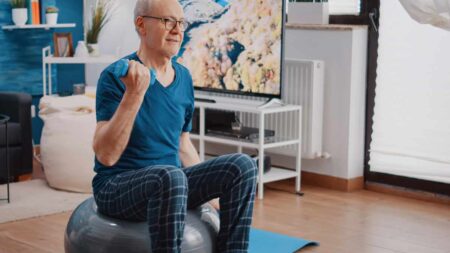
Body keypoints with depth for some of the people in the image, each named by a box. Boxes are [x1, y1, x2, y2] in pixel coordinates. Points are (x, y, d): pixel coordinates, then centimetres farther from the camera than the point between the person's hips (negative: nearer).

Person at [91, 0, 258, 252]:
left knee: (242, 165, -15)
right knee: (170, 176, -37)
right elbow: (106, 155, -23)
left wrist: (210, 187, 10)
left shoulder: (184, 78, 5)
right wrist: (134, 94, -31)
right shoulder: (116, 77, -14)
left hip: (171, 182, 6)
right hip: (117, 186, -6)